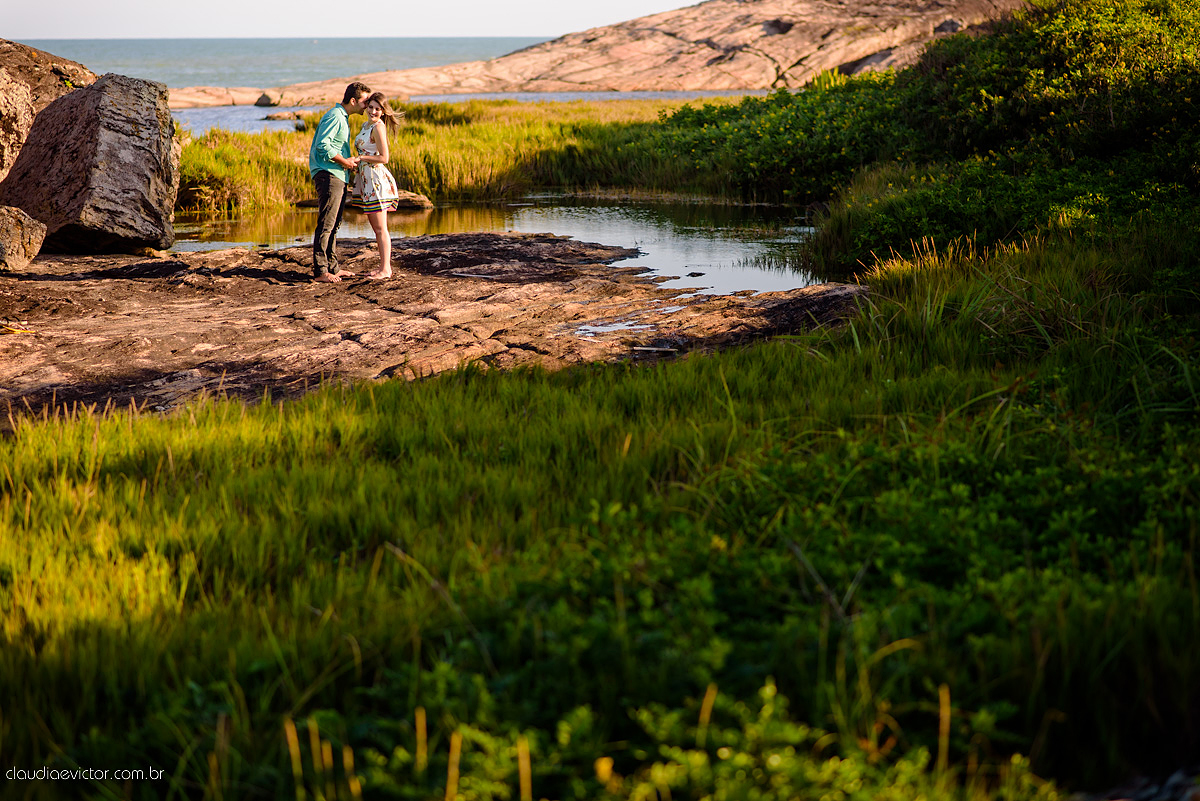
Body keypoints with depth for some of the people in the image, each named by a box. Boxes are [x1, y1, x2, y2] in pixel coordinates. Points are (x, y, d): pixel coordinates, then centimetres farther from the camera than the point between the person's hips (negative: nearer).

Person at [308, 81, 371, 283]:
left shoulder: (342, 118, 21)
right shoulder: (334, 117, -12)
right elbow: (322, 144, -22)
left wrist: (350, 162, 12)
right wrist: (344, 161, -16)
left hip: (338, 176, 11)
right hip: (328, 175, -11)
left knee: (334, 224, 14)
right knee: (326, 224, -12)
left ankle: (332, 267, 20)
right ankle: (320, 271, -13)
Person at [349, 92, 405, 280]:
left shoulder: (378, 127, -13)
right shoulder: (366, 125, 15)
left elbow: (384, 158, -17)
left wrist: (360, 158, -16)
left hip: (376, 179, -10)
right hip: (366, 179, 10)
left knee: (380, 228, -6)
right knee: (376, 228, 12)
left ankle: (385, 269, -4)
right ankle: (384, 267, 16)